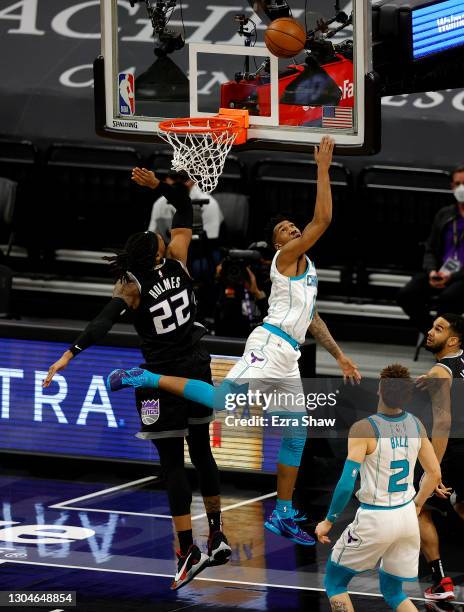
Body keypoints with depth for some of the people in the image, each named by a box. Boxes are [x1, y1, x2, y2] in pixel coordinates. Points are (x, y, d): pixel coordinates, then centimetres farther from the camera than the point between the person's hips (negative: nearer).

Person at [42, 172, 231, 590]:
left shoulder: (131, 286, -12)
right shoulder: (177, 264, -3)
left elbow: (103, 323, -26)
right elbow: (185, 211, 9)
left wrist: (69, 355, -31)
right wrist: (159, 186, 4)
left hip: (163, 380, -5)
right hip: (197, 369, 5)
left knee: (172, 462, -3)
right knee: (201, 451, 18)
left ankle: (189, 551, -9)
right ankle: (216, 538, 25)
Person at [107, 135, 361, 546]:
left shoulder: (308, 266, 25)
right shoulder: (286, 257, -2)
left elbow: (311, 317, 33)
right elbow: (322, 220, -15)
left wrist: (339, 355, 30)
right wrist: (323, 168, -15)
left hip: (288, 359, 9)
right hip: (270, 345, -9)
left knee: (297, 436, 10)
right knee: (224, 400, -25)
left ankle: (283, 515, 14)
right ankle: (146, 379, -13)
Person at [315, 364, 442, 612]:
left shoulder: (364, 428, -18)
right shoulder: (415, 425, 0)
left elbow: (346, 484, -21)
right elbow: (434, 474, 9)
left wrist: (328, 522, -8)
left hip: (375, 519, -6)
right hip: (407, 517, 6)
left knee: (334, 582, 14)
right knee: (393, 592, 20)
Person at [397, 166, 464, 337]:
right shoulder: (444, 215, 15)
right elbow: (430, 250, 17)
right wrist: (432, 272, -4)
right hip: (441, 272, 5)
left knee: (447, 299, -36)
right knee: (406, 295, -17)